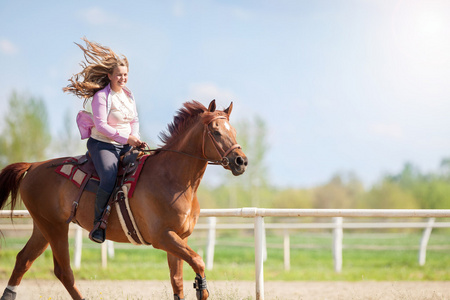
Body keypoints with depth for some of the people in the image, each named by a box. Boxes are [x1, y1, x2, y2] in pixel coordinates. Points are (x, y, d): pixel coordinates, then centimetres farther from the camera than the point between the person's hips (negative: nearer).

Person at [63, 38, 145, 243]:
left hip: (126, 146, 8)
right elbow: (100, 125, -18)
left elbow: (135, 120, 17)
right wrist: (126, 137, -22)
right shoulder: (101, 96, -11)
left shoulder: (128, 96, 12)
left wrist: (136, 138, -4)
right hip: (102, 145, -8)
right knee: (109, 181, -30)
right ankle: (98, 223, -14)